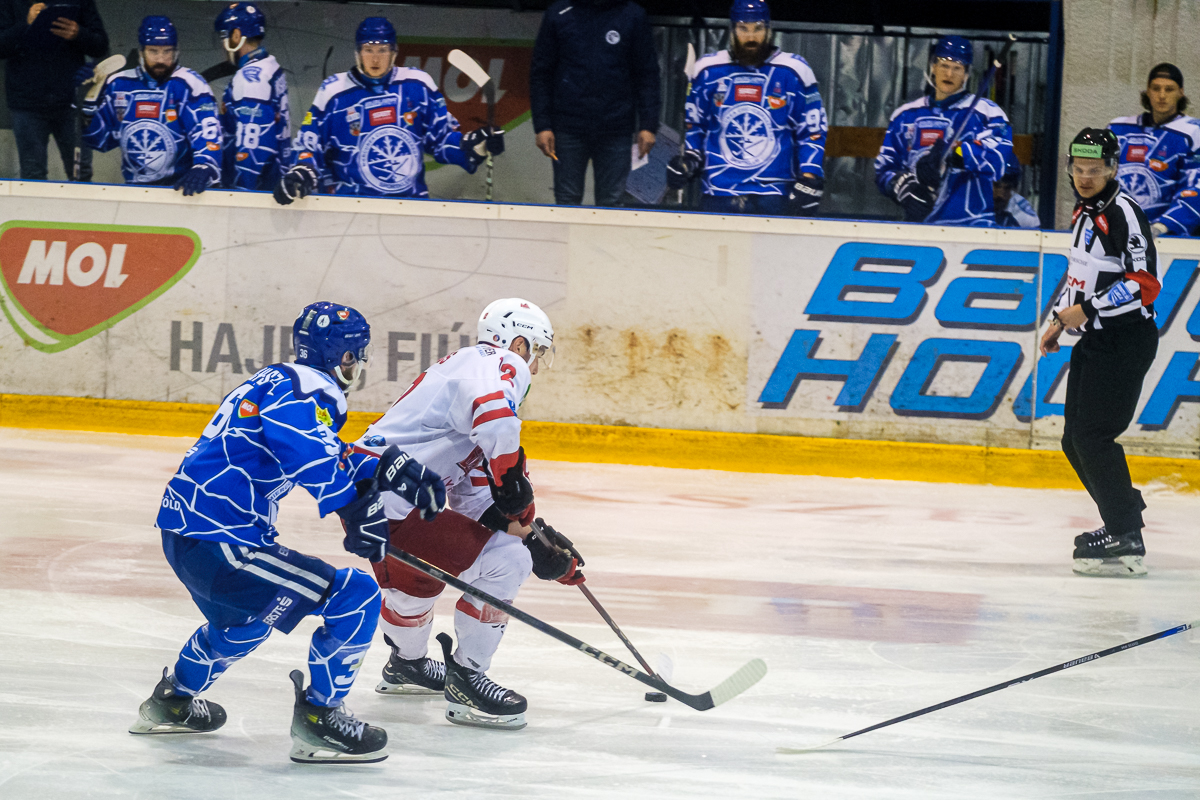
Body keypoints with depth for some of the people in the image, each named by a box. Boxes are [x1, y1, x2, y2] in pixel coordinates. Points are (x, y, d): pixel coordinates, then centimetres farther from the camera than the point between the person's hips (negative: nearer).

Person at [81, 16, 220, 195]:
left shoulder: (189, 85, -6)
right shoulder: (118, 84, 9)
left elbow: (207, 132, -19)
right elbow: (101, 139, 15)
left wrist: (203, 168, -38)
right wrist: (89, 101, -1)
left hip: (179, 187, -4)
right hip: (134, 189, 4)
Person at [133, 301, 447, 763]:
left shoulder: (280, 381, 19)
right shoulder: (305, 388, -12)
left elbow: (333, 457, 28)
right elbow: (306, 450, -33)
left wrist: (392, 469, 18)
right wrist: (356, 509, -33)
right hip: (218, 542, -11)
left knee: (250, 613, 39)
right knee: (355, 598, -10)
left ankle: (172, 702, 51)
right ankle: (318, 718, -4)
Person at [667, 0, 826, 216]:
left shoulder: (793, 72, 1)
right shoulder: (708, 70, 7)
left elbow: (813, 131, 5)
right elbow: (694, 124, 21)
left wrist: (809, 180, -4)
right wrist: (689, 159, 6)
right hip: (718, 196, 2)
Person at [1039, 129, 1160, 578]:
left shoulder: (1123, 213, -16)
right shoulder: (1084, 213, 14)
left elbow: (1145, 283, -22)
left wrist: (1087, 311, -22)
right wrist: (1060, 321, 20)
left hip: (1126, 341, -10)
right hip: (1095, 340, 10)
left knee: (1092, 436, -15)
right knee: (1075, 440, 11)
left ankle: (1125, 541, -14)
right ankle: (1124, 519, 24)